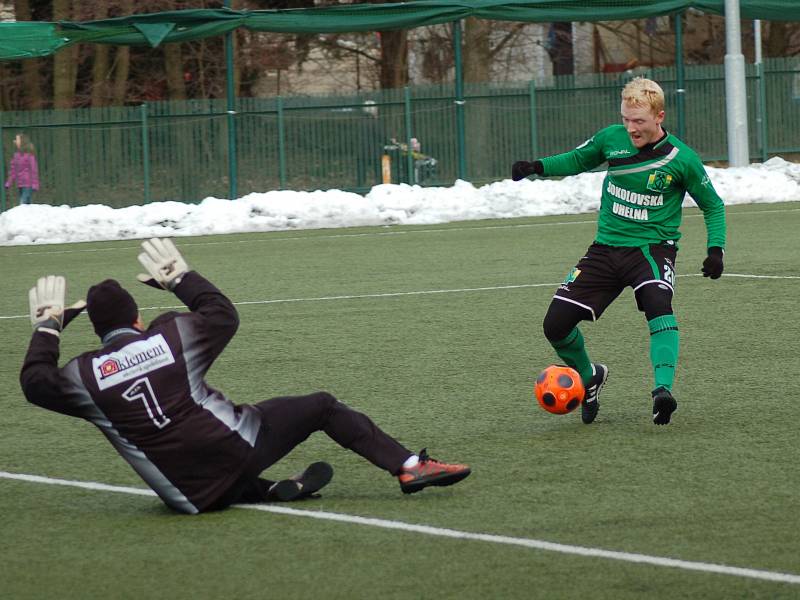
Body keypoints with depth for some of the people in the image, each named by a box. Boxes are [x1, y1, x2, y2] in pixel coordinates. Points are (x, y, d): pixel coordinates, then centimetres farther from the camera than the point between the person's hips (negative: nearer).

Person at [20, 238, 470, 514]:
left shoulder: (81, 376, -1)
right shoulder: (173, 335, -2)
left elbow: (36, 382, 19)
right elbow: (224, 314, 17)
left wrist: (48, 328, 31)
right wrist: (180, 278, 29)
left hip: (189, 494, 2)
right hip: (239, 446, -2)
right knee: (322, 407, 14)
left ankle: (269, 492, 11)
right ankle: (410, 466, 8)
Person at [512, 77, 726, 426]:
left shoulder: (681, 159, -9)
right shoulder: (611, 139, -1)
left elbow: (713, 206, 5)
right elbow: (578, 160, 19)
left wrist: (715, 249, -9)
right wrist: (537, 167, 1)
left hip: (652, 248, -4)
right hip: (606, 247, 4)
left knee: (657, 302, -37)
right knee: (556, 323, -5)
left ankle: (663, 390, -44)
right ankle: (588, 378, 24)